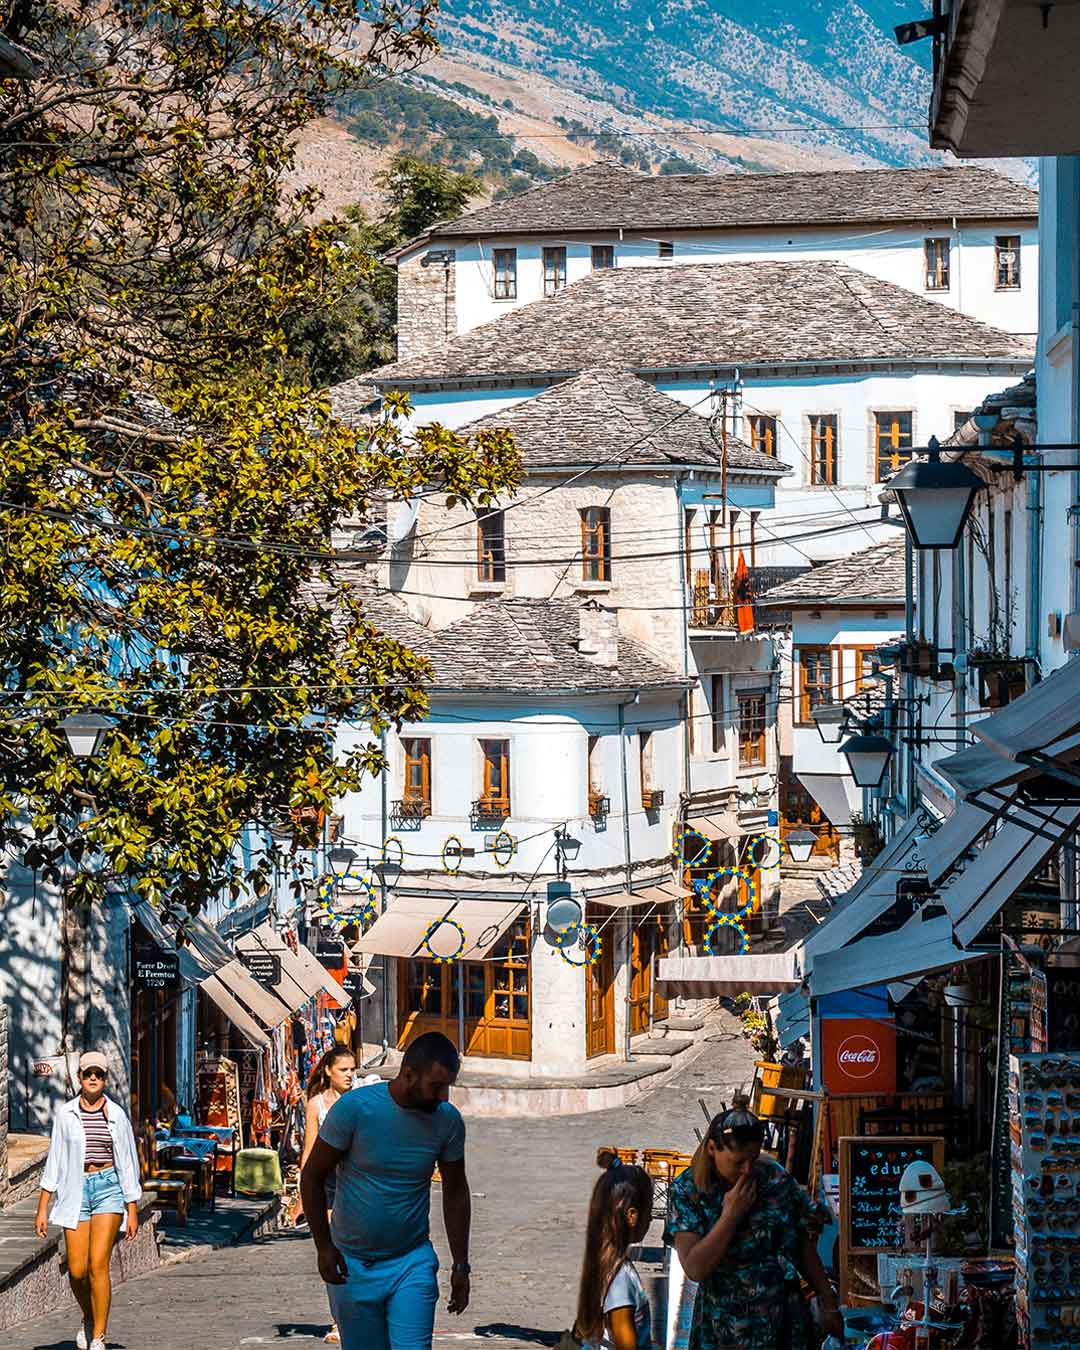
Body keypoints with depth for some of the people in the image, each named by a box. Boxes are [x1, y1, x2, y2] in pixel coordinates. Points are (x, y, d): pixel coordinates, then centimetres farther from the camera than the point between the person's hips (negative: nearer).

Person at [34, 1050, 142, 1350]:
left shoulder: (117, 1116, 2)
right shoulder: (65, 1114, 4)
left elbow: (127, 1163, 6)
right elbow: (54, 1162, 6)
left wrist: (132, 1210, 3)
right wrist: (42, 1209, 2)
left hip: (109, 1189, -2)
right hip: (75, 1190, 2)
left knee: (98, 1265, -13)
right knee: (76, 1271, 0)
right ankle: (89, 1318, 31)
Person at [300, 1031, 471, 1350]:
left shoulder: (448, 1120, -7)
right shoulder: (354, 1108, -16)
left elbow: (455, 1191, 6)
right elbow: (312, 1177, -7)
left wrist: (461, 1266, 6)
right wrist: (324, 1247, -10)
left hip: (412, 1263, 1)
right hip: (352, 1264, -1)